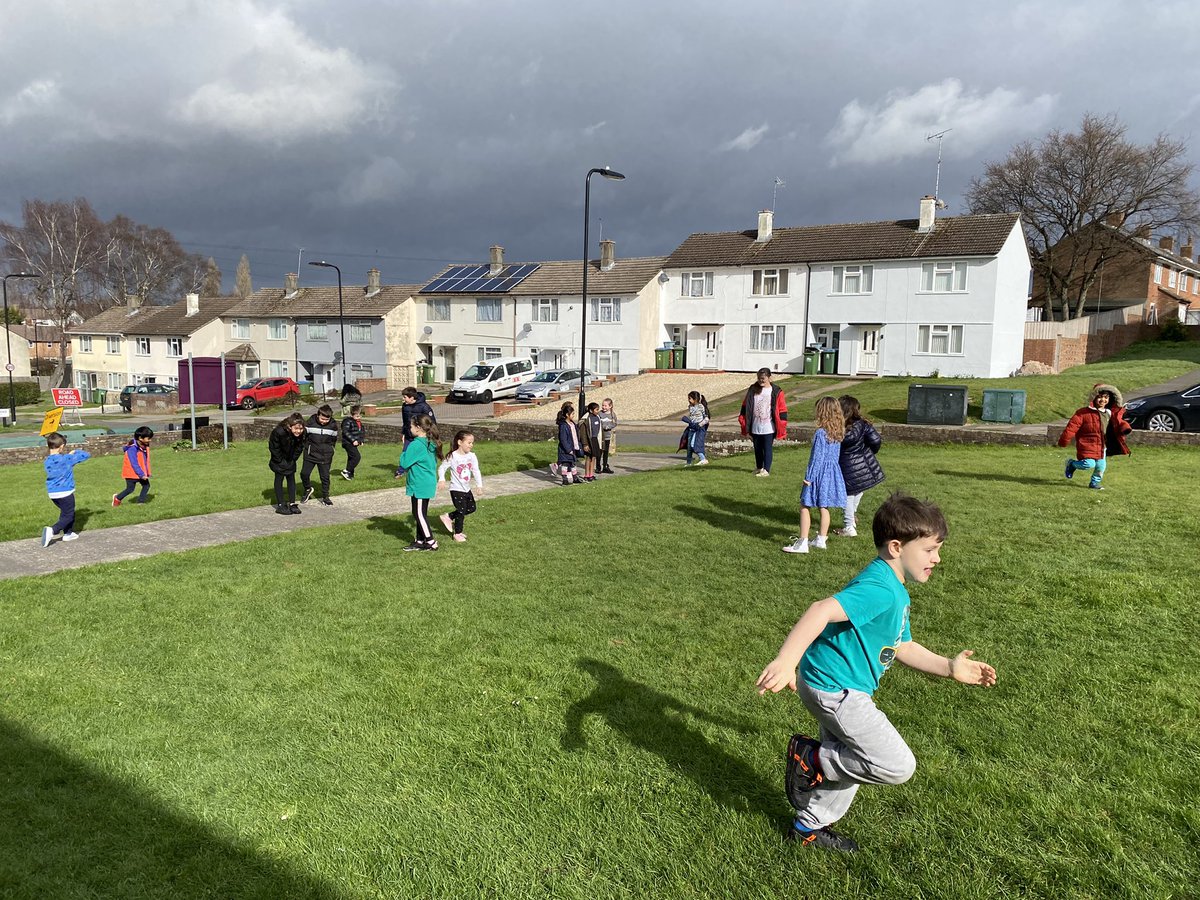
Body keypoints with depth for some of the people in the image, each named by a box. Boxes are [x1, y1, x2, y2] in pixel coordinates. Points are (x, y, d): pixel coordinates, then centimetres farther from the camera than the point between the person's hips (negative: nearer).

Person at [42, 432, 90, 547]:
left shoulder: (47, 461, 4)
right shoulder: (67, 459, -14)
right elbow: (86, 455, -9)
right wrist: (76, 451, 9)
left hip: (52, 493, 7)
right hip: (65, 492, -7)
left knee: (65, 512, 25)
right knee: (68, 516, 2)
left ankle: (68, 533, 30)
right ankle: (52, 530, -19)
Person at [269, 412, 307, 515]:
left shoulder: (301, 434, -22)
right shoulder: (278, 432, -34)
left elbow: (299, 448, -4)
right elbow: (274, 448, -21)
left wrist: (293, 459, -8)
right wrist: (281, 462, -17)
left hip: (290, 459, 4)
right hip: (279, 460, -4)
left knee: (291, 479, 5)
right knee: (279, 479, -1)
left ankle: (292, 503, 10)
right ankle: (280, 506, 2)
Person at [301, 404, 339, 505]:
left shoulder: (333, 425, -5)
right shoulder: (311, 422, -10)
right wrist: (307, 446, 5)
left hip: (325, 455, 0)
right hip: (310, 454, 0)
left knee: (325, 476, 3)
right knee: (304, 473, -3)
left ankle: (325, 496, 18)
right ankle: (308, 489, 25)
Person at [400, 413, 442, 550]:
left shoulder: (416, 445, -19)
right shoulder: (431, 444, 9)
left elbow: (404, 463, -17)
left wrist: (404, 451, 1)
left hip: (419, 486, -9)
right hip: (429, 484, 9)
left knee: (419, 514, -1)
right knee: (421, 513, 15)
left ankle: (431, 543, 1)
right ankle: (420, 541, 22)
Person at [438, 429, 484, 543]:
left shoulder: (472, 456, -3)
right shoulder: (452, 457, -17)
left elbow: (476, 471, -5)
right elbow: (442, 468, -10)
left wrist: (479, 485, -14)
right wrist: (441, 479, -27)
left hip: (467, 489, 6)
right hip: (456, 489, -6)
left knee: (471, 508, 14)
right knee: (461, 511, -1)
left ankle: (449, 517, 27)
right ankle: (457, 533, 18)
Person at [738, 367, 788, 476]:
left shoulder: (776, 392, -4)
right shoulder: (753, 390, 6)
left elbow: (782, 410, -2)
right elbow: (745, 406, 11)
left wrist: (781, 427, -5)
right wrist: (745, 424, 7)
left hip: (769, 428, -4)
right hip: (755, 427, 4)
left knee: (767, 449, -2)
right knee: (757, 449, 14)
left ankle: (766, 470, 2)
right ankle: (759, 468, 29)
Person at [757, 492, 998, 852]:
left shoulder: (896, 593, 11)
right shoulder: (879, 589, -24)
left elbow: (901, 647, 22)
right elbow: (822, 611, -38)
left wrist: (949, 667, 13)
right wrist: (785, 662, -48)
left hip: (839, 689, 11)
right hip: (834, 689, -11)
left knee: (848, 763, 24)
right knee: (897, 766, -7)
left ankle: (809, 826, 40)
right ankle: (810, 758, 3)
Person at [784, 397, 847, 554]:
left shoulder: (820, 433, -18)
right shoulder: (838, 432, 5)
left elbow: (817, 457, -18)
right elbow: (837, 454, 12)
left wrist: (809, 477, -12)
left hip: (819, 473, -8)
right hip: (832, 472, 8)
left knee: (805, 506, -1)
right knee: (824, 507, 15)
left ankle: (802, 543, -1)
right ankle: (821, 540, 23)